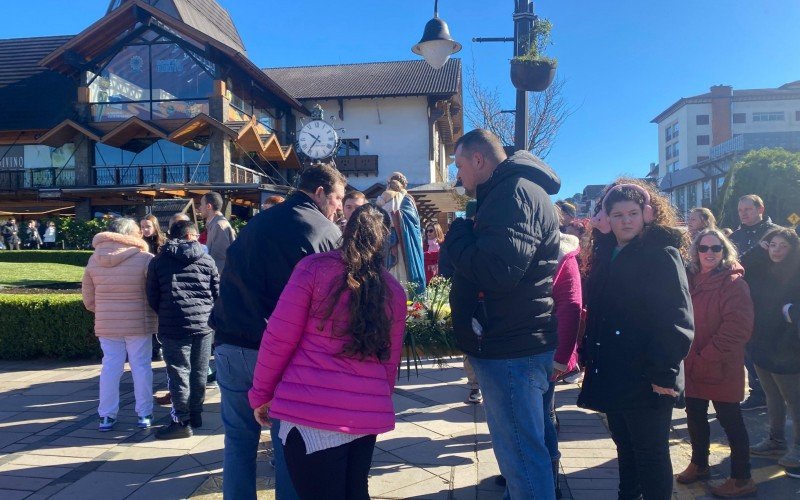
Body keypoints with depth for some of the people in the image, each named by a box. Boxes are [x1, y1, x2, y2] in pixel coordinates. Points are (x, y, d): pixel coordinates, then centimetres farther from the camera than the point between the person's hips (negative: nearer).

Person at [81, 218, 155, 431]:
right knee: (141, 367, 7)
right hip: (138, 323, -3)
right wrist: (152, 313, 8)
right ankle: (144, 415, 14)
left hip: (106, 324, 3)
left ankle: (106, 416, 16)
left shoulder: (94, 259, 2)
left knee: (110, 367, 11)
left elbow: (88, 297, 8)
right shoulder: (144, 258, -13)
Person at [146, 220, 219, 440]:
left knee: (179, 374, 3)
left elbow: (152, 298, 8)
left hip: (173, 327, -2)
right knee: (199, 373, 12)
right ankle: (196, 415, 23)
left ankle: (182, 421, 6)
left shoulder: (158, 261, 5)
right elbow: (217, 293, 8)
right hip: (203, 325, 2)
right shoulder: (206, 259, 6)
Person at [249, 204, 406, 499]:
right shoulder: (395, 291, 8)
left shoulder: (314, 267, -3)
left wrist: (261, 394, 7)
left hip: (311, 410, -4)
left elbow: (279, 338, -5)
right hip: (368, 414, 5)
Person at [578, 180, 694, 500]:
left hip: (647, 380, -7)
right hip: (612, 375, 7)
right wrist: (589, 354, 8)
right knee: (625, 447, 18)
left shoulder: (662, 255, -10)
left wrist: (664, 372, -20)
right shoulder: (606, 257, 11)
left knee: (651, 455, 4)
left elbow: (677, 320, -17)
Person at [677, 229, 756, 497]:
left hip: (721, 369, -7)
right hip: (692, 366, 7)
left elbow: (737, 328, -19)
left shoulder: (733, 282, -12)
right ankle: (699, 464, 38)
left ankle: (742, 479, 19)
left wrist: (707, 358, -19)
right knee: (695, 417, 19)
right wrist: (689, 358, 4)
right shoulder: (691, 279, 9)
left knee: (730, 421, 5)